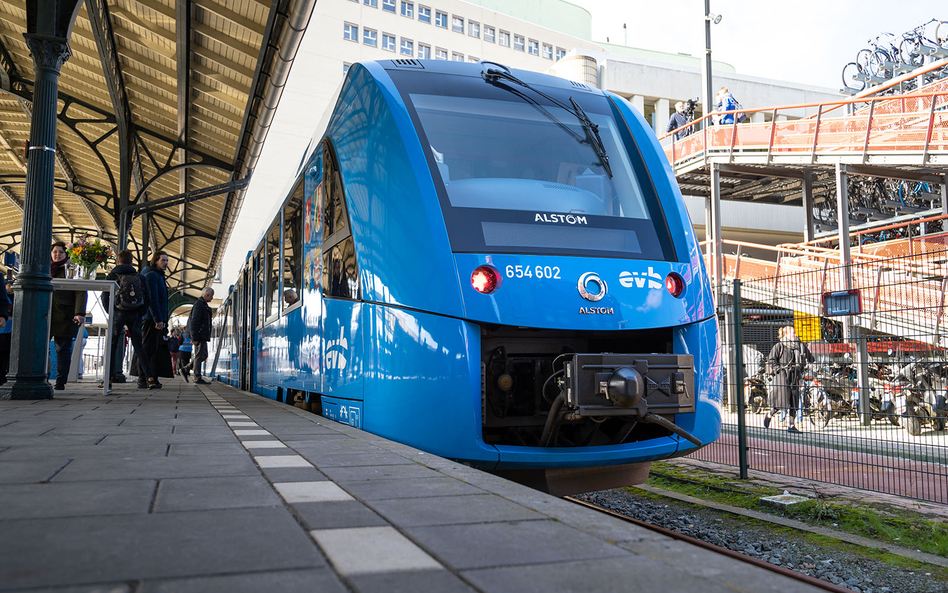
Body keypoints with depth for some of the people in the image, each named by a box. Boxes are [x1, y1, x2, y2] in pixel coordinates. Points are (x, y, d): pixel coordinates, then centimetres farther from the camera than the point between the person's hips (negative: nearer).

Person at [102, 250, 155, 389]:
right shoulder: (139, 277, 8)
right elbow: (147, 299, 4)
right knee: (138, 347, 5)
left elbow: (105, 298, -4)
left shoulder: (112, 276, 3)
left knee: (111, 346, 6)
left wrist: (111, 313, 5)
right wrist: (140, 314, 10)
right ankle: (149, 378, -5)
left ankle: (108, 379, 1)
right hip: (135, 315, 2)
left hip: (118, 314, -2)